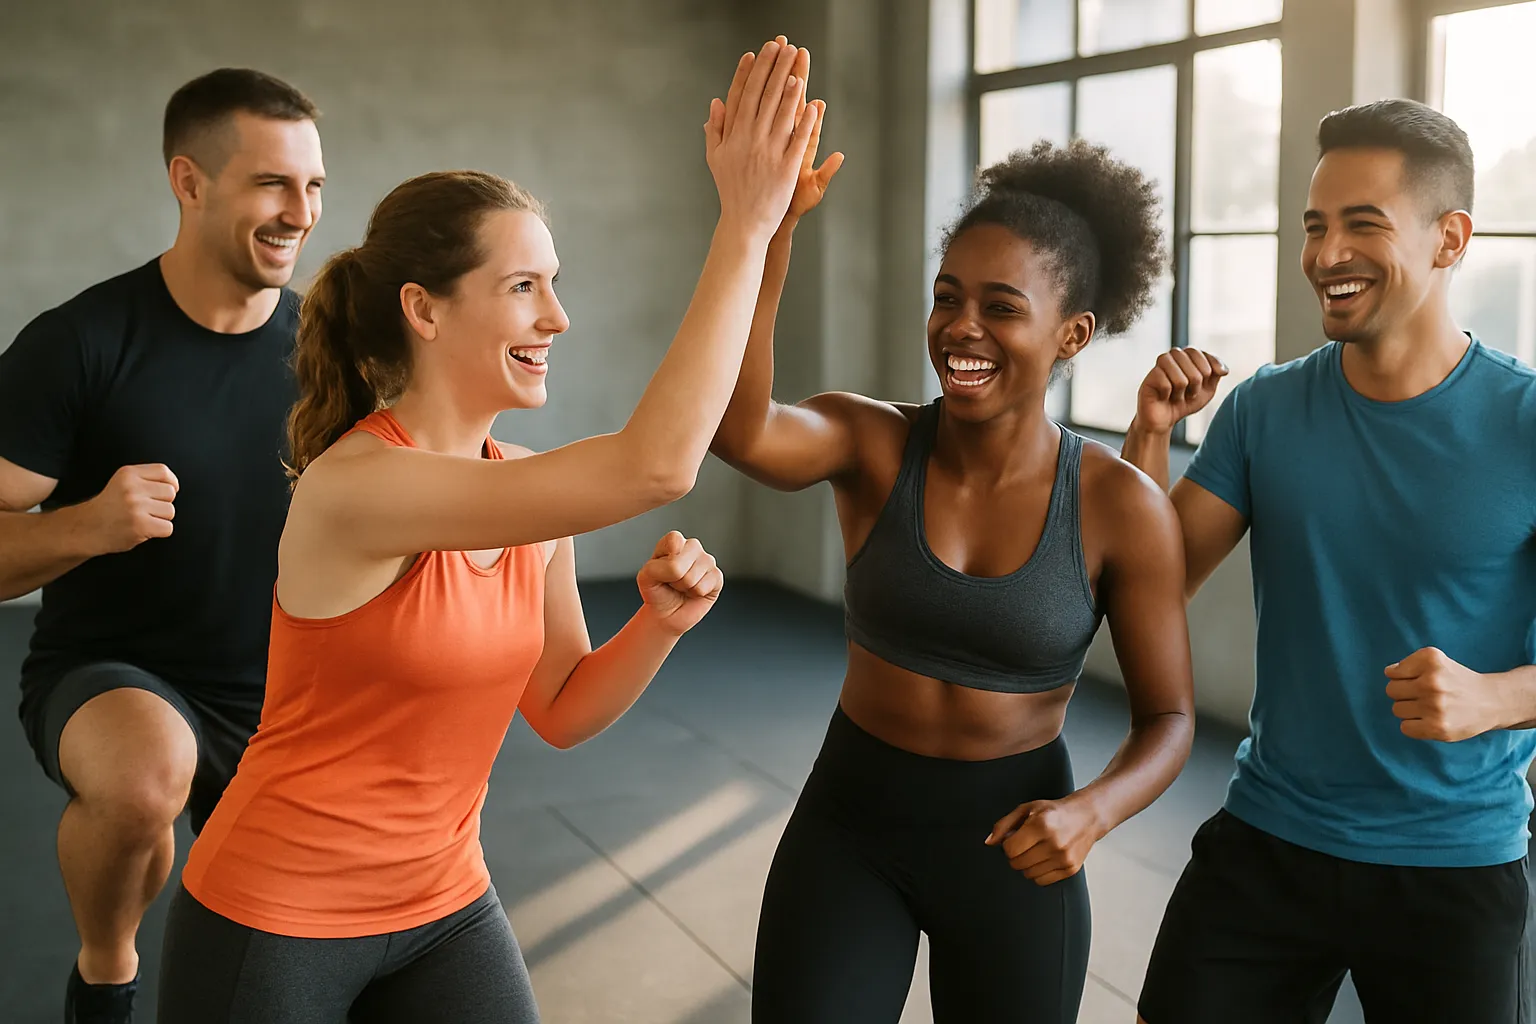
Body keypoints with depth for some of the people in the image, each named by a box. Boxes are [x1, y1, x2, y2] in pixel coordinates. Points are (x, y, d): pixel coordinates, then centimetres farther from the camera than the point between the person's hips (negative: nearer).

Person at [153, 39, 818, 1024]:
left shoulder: (531, 492, -3)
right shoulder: (353, 486, -26)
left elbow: (560, 710, 6)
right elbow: (655, 467, -33)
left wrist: (660, 621, -13)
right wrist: (747, 223, -31)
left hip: (444, 908, 6)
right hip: (273, 923, -6)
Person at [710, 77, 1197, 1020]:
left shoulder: (1124, 508, -13)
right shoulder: (871, 444, -12)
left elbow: (1169, 716, -5)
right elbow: (740, 430, -33)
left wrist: (1092, 812, -25)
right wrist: (765, 232, -46)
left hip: (1013, 849, 0)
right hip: (848, 829, 0)